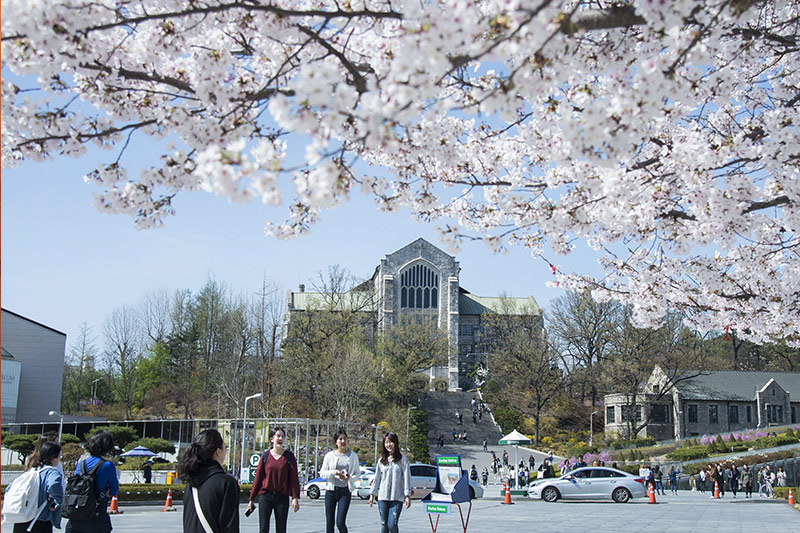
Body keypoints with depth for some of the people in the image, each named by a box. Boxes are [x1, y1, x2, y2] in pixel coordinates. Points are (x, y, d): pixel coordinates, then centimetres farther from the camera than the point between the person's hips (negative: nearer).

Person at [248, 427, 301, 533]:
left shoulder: (289, 456, 1)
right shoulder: (265, 456, 3)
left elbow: (294, 478, 0)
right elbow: (258, 478, 7)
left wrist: (295, 498, -7)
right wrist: (252, 499, 8)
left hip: (282, 497, -1)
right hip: (265, 496, 1)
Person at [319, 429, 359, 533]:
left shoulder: (353, 455, 5)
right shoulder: (329, 455, 4)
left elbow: (357, 473, 9)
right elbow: (322, 473, 4)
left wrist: (349, 478, -12)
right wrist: (333, 472, -15)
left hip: (345, 491, -1)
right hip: (331, 490, 1)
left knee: (340, 522, -12)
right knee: (329, 522, 3)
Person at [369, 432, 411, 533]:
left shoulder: (403, 459, 2)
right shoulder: (381, 460, 12)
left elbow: (407, 477, -1)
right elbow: (377, 478, 16)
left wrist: (407, 496, -6)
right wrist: (372, 494, 13)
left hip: (397, 498, -3)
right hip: (383, 497, 3)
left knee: (392, 525, -11)